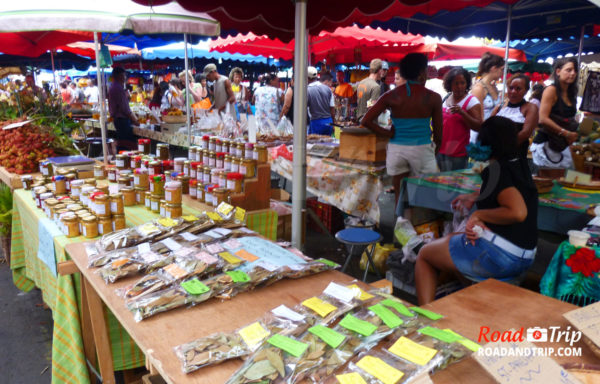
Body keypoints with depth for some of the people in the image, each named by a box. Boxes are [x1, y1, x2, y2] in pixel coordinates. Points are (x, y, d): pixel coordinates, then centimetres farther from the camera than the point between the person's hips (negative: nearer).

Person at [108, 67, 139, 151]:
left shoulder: (112, 87, 16)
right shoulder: (119, 88, -16)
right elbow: (124, 108, -20)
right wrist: (134, 120, -13)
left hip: (116, 118, 10)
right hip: (123, 119, -10)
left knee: (120, 143, 14)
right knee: (127, 143, -10)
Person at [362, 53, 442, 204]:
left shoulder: (391, 96, 0)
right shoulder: (433, 98, -4)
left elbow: (366, 121, -5)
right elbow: (438, 134, 1)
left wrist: (390, 134, 1)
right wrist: (435, 149, 19)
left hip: (396, 149, 3)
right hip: (422, 150, -2)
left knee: (400, 196, 11)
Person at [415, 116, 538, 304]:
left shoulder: (496, 170, -17)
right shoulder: (520, 167, 10)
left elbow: (518, 212, -29)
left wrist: (479, 214, -17)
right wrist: (474, 197, 28)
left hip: (498, 255, -10)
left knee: (424, 254, 9)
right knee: (449, 239, 33)